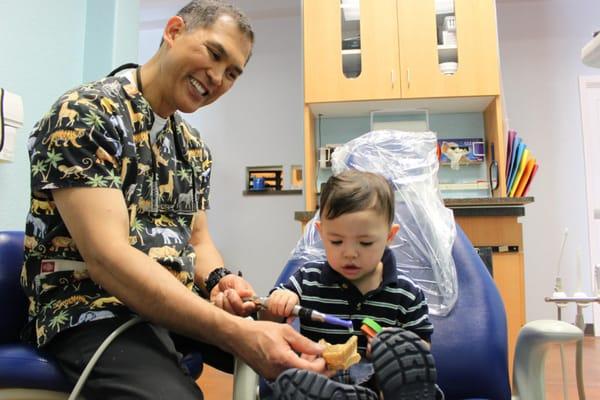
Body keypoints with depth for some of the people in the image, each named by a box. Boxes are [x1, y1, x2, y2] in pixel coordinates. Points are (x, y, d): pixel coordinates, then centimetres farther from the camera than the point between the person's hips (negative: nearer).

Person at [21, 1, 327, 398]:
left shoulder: (194, 147, 10)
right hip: (93, 311, -6)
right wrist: (236, 333, -32)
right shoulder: (84, 115, -14)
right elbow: (107, 257, -24)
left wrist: (219, 279, -10)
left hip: (180, 302, 7)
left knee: (299, 358, -7)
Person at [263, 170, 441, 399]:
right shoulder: (307, 279, 5)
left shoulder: (406, 293, 3)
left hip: (382, 380, 0)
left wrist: (394, 349, -14)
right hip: (320, 380, 1)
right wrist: (276, 305, -11)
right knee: (289, 380, -33)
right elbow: (266, 326, 12)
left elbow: (422, 350, 8)